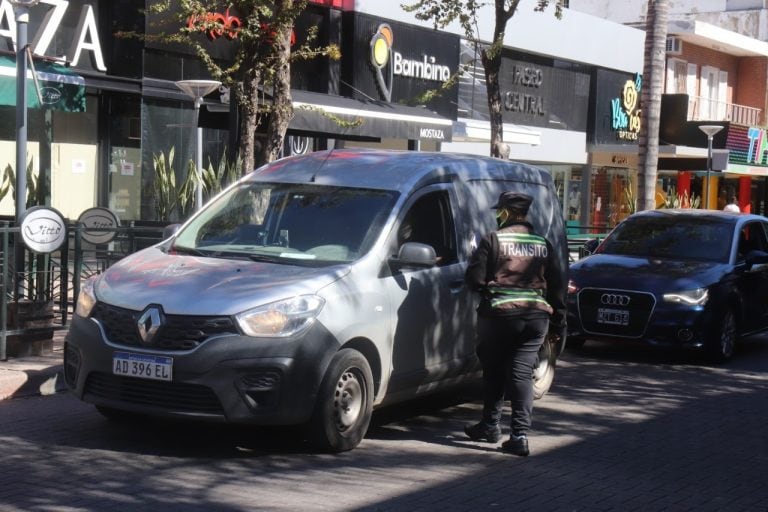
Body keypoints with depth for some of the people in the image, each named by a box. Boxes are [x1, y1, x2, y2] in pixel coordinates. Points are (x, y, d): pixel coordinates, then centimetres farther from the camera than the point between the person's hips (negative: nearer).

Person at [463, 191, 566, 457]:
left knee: (494, 372, 13)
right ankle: (520, 435, -5)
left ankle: (491, 426, 24)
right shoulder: (543, 244, 11)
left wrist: (486, 287, 14)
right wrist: (558, 320, 18)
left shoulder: (493, 240, -4)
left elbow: (474, 278, -8)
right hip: (537, 316, 4)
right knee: (522, 374, 4)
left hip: (499, 315, -3)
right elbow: (556, 285, 12)